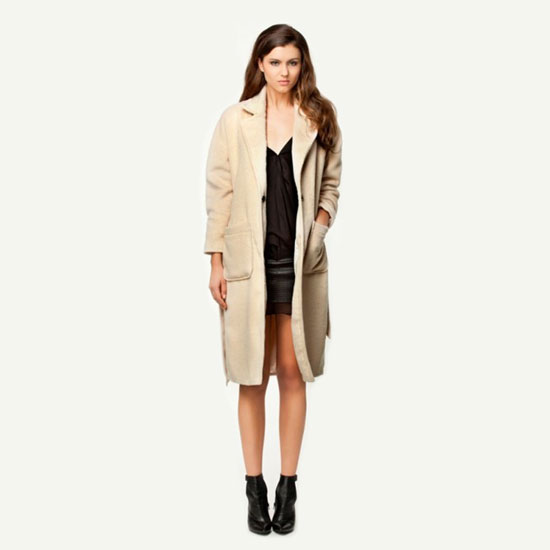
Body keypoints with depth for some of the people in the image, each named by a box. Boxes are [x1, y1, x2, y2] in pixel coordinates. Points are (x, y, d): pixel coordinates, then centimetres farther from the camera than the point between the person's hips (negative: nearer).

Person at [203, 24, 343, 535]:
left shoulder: (320, 120, 5)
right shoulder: (234, 119, 1)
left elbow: (331, 183, 12)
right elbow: (218, 191, 1)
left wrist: (321, 224, -7)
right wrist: (216, 262, -2)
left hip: (299, 262, 1)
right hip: (249, 262, -1)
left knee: (292, 373, 7)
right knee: (253, 378, 6)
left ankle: (288, 487, 19)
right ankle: (255, 487, 19)